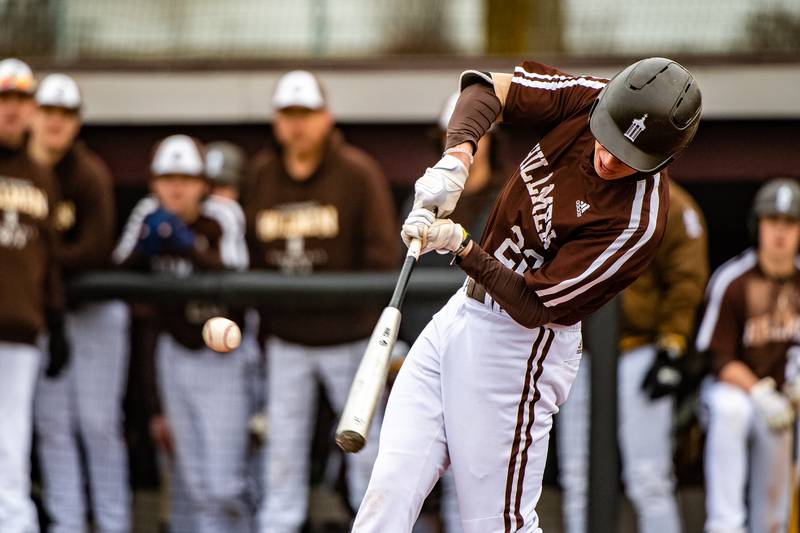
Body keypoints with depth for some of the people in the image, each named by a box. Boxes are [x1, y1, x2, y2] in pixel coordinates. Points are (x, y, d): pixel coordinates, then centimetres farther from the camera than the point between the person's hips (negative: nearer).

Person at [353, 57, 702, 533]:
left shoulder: (640, 220, -24)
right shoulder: (588, 100, -8)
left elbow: (533, 306, -22)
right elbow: (489, 86, -2)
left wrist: (460, 244, -29)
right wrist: (457, 158, -20)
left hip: (519, 347, -7)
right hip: (459, 315, 7)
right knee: (388, 493, 0)